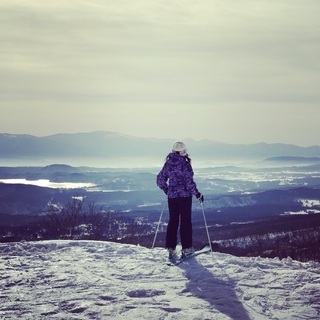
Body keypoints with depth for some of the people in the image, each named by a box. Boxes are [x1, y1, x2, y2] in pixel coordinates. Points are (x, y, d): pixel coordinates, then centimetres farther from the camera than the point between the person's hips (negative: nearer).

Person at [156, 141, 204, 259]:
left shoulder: (168, 164, 3)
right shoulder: (185, 164, -14)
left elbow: (160, 180, 9)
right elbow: (189, 182, -18)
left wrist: (167, 190, 24)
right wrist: (197, 194, -6)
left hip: (172, 195, 5)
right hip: (185, 195, -5)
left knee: (173, 221, 10)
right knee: (185, 221, 4)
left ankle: (171, 248, 7)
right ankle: (186, 248, 7)